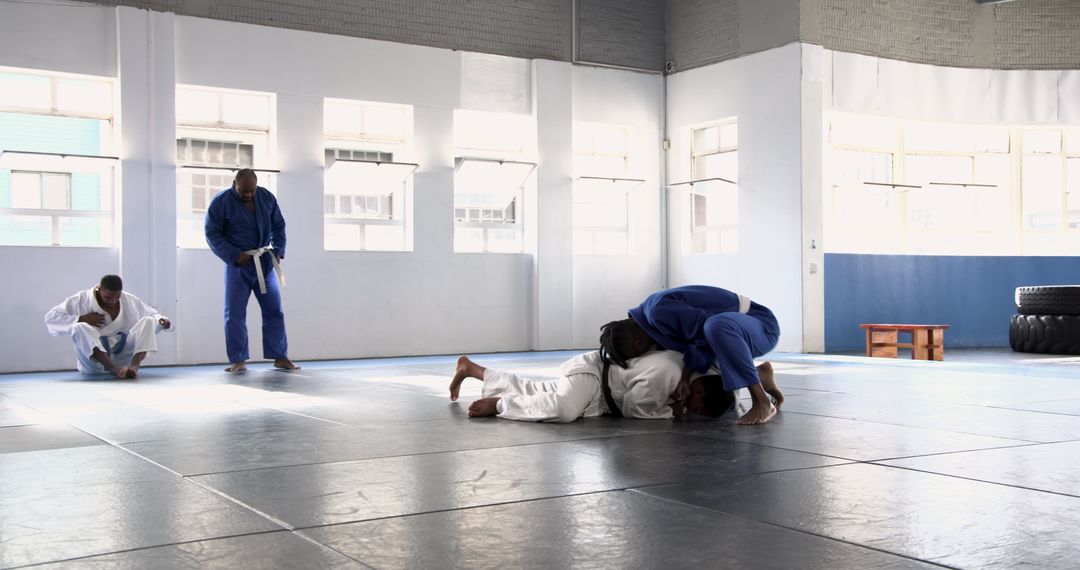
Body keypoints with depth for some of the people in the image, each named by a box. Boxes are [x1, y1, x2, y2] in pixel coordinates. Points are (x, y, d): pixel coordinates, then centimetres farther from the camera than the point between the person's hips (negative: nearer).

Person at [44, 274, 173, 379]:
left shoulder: (130, 301, 2)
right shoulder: (82, 300, -6)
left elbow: (152, 315, 11)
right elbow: (51, 318, -8)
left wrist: (161, 320, -13)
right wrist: (82, 319, -19)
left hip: (123, 356, 3)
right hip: (94, 359, -2)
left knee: (148, 321, -16)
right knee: (79, 328, -32)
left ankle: (133, 366, -42)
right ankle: (115, 370, -50)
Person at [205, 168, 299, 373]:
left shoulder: (267, 197, 2)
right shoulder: (221, 201, -9)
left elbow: (278, 225, 12)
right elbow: (212, 233, -7)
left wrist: (278, 251, -1)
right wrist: (234, 256, -16)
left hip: (265, 262, 3)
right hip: (238, 264, -3)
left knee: (274, 310, 4)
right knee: (235, 314, -3)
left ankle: (280, 357, 10)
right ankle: (239, 361, 6)